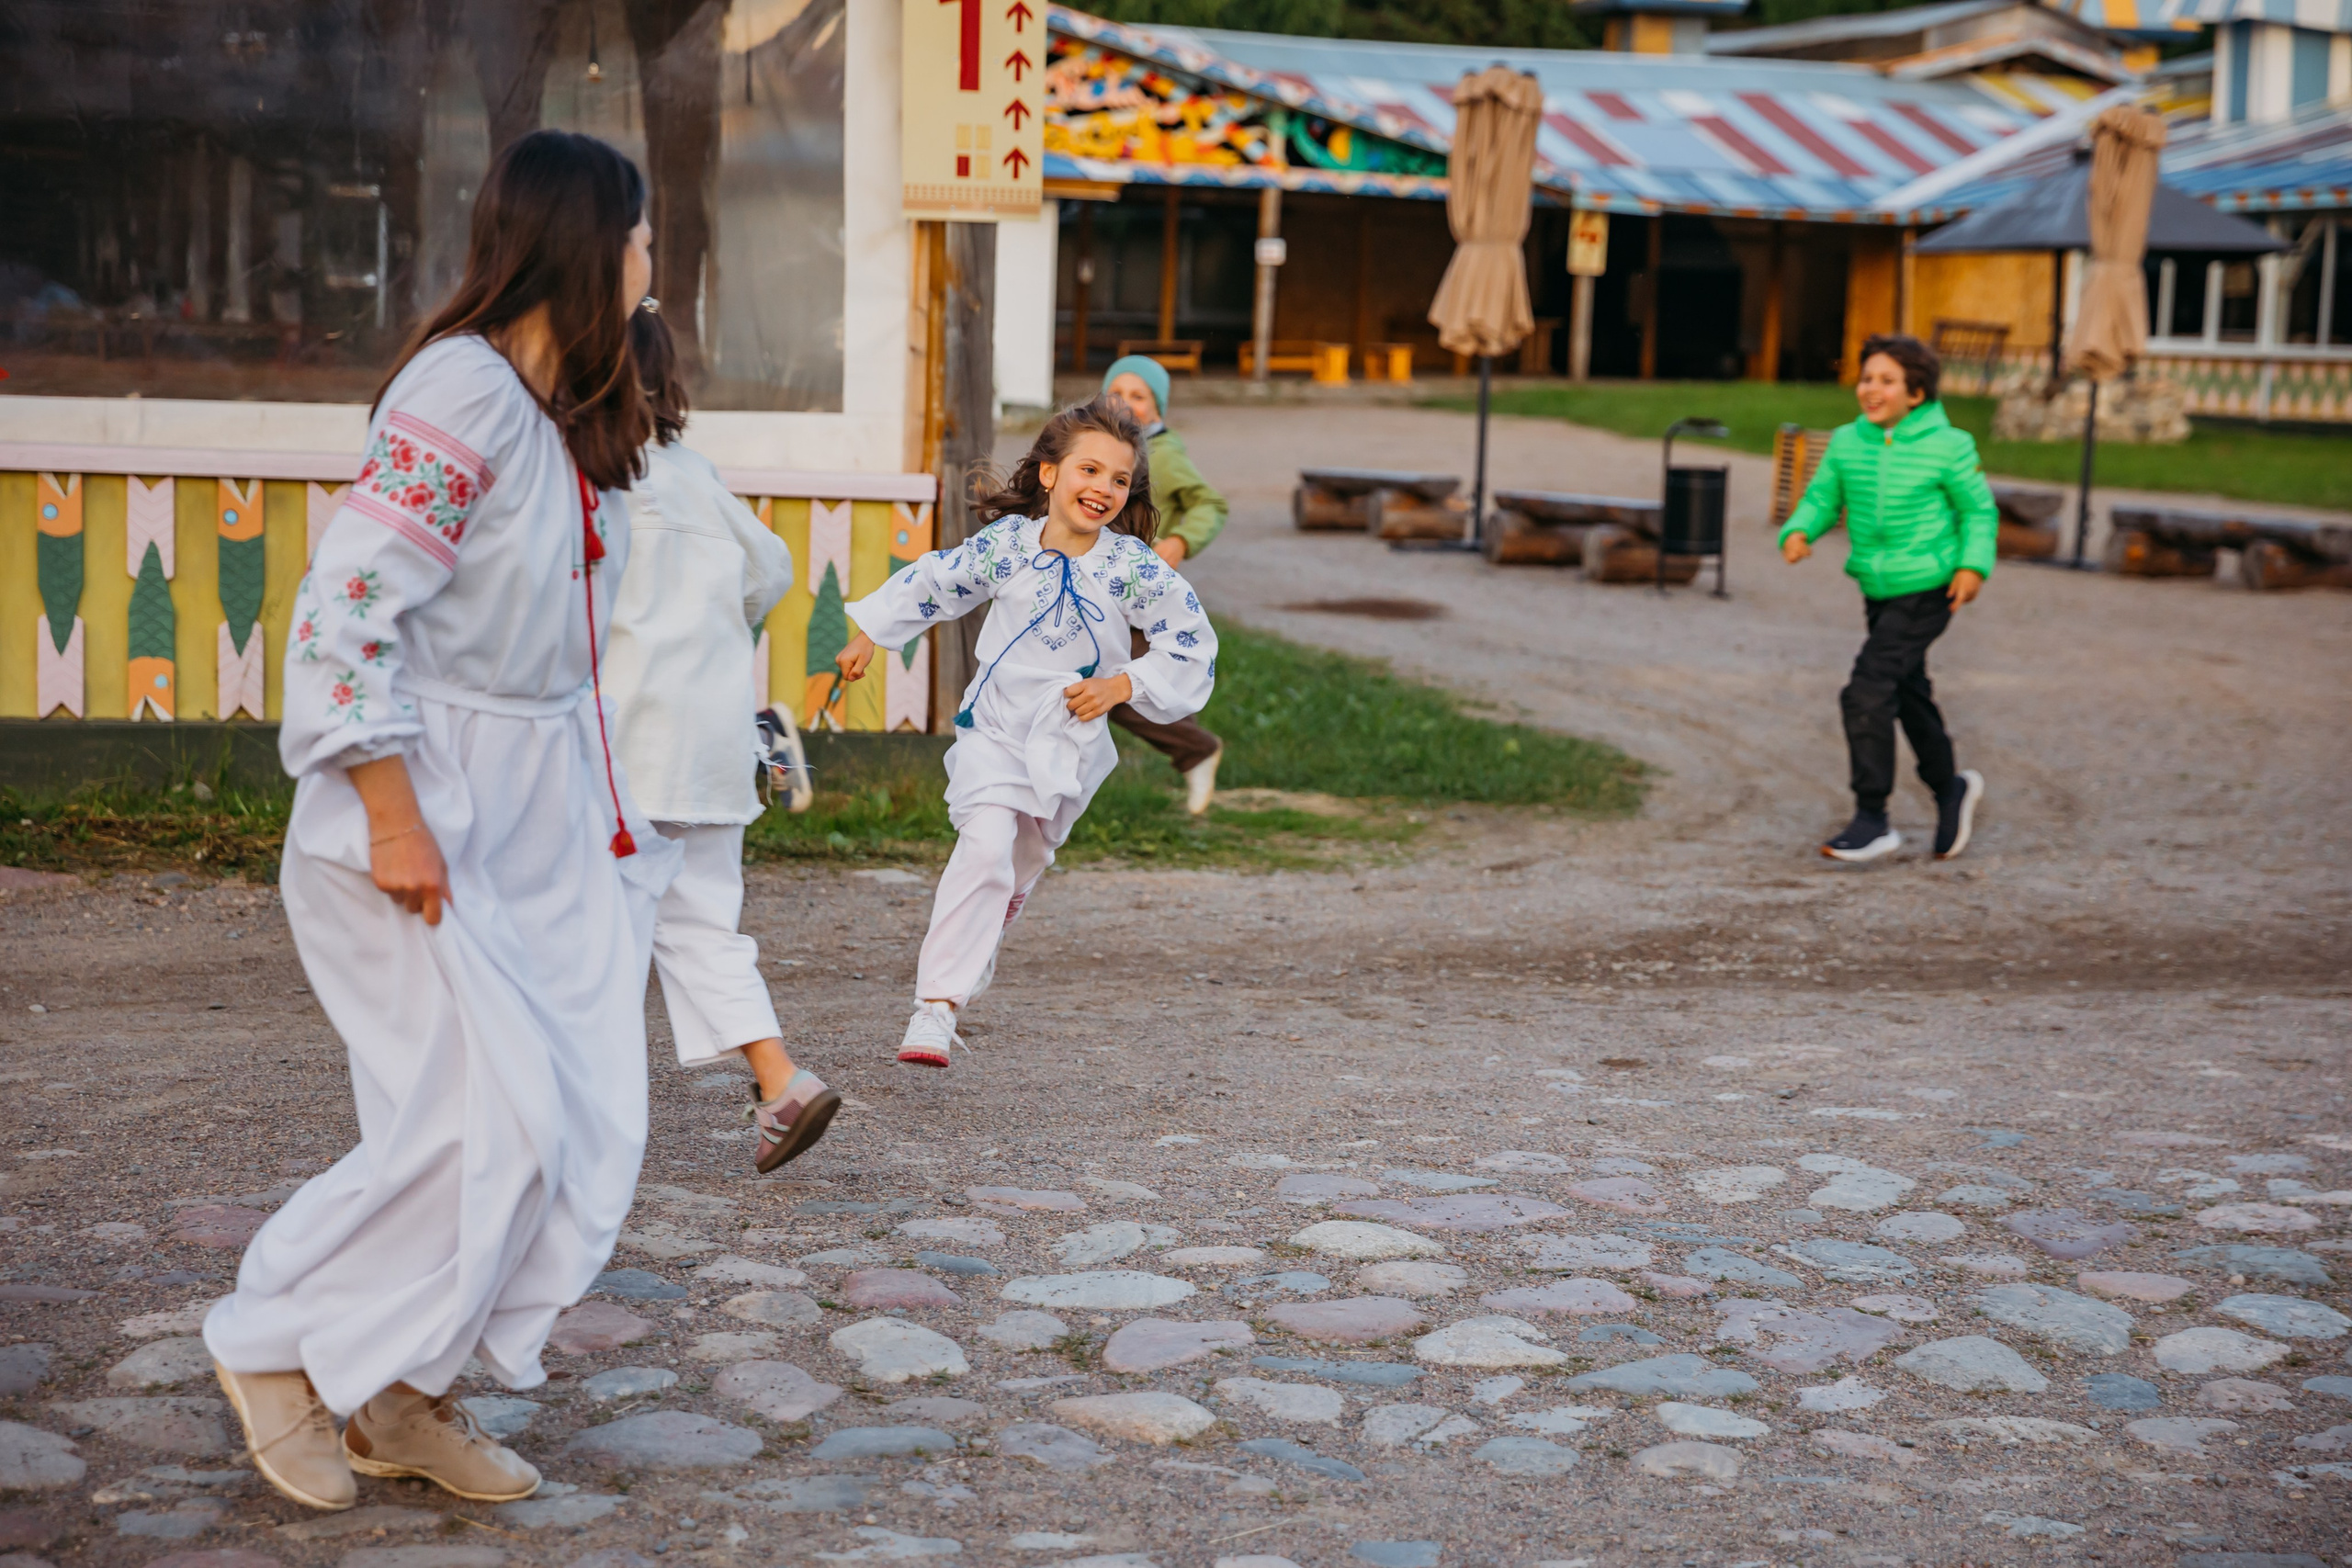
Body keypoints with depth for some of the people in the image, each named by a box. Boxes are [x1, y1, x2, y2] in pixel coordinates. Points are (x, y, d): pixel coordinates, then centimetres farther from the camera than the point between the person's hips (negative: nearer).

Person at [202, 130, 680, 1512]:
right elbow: (345, 611, -21)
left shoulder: (574, 414, 12)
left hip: (540, 815, 9)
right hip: (430, 821, -9)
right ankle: (279, 1347, 11)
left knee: (590, 1123, 4)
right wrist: (395, 821, -20)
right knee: (489, 1123, -11)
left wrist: (603, 815, 14)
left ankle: (403, 1397, 17)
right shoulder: (462, 393, -17)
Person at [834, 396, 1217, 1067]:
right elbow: (933, 582, 7)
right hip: (993, 729, -2)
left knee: (1024, 862, 20)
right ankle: (935, 1005, -20)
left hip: (1070, 742, 2)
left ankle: (977, 946, 54)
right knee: (984, 846, -22)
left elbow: (1193, 648, -4)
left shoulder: (1135, 569, -12)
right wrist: (866, 633, 14)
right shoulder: (1007, 542, -9)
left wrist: (1122, 686, -14)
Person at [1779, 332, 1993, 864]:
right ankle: (1949, 789, 43)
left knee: (1867, 693, -16)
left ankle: (1872, 820, -7)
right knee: (1908, 695, 19)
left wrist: (1974, 565, -15)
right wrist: (1799, 532, -15)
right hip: (1878, 590, 6)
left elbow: (1979, 509, -2)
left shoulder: (1947, 446, -11)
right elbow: (1822, 499, 6)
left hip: (1927, 590, -6)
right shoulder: (1847, 443, 0)